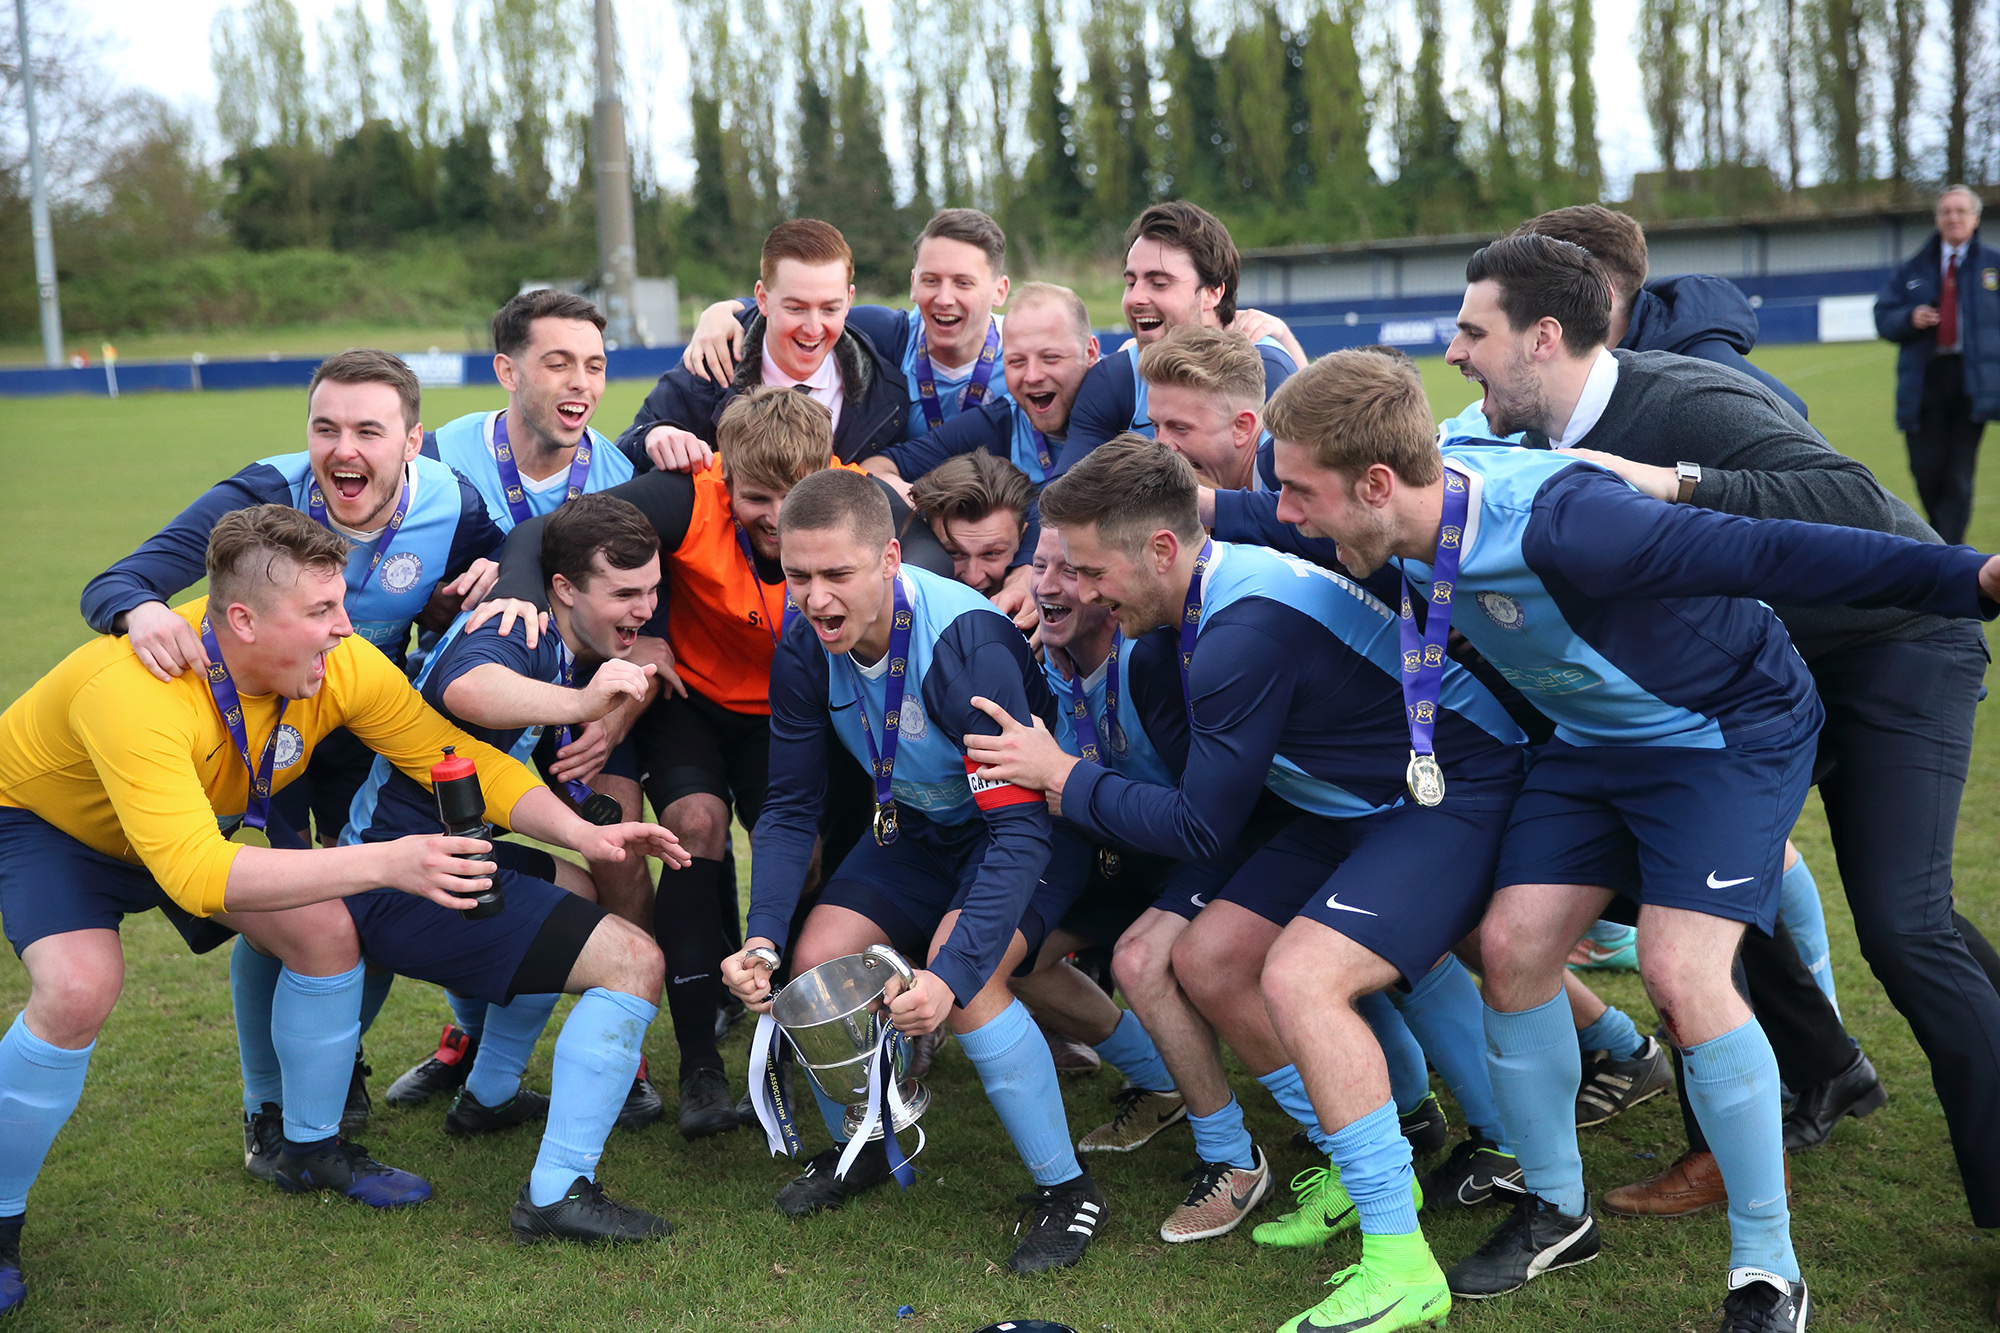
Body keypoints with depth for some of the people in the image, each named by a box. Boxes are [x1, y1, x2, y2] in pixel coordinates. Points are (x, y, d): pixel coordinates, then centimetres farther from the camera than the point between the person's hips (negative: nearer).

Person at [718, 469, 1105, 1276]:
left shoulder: (967, 642, -35)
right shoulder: (804, 650, -16)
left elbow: (1019, 826, -36)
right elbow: (790, 808, -6)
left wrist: (953, 971, -47)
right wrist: (762, 936, -22)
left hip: (1021, 827, -6)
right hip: (920, 828, 6)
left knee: (962, 979, -29)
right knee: (817, 959, -10)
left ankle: (1067, 1189, -9)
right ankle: (863, 1147, 20)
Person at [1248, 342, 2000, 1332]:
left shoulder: (1555, 524, -38)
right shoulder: (1409, 520, -14)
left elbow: (1759, 554, -39)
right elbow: (1256, 524, 8)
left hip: (1730, 726, -7)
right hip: (1591, 739, 7)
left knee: (1681, 974, -19)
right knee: (1511, 944, -1)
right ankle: (1556, 1211, 19)